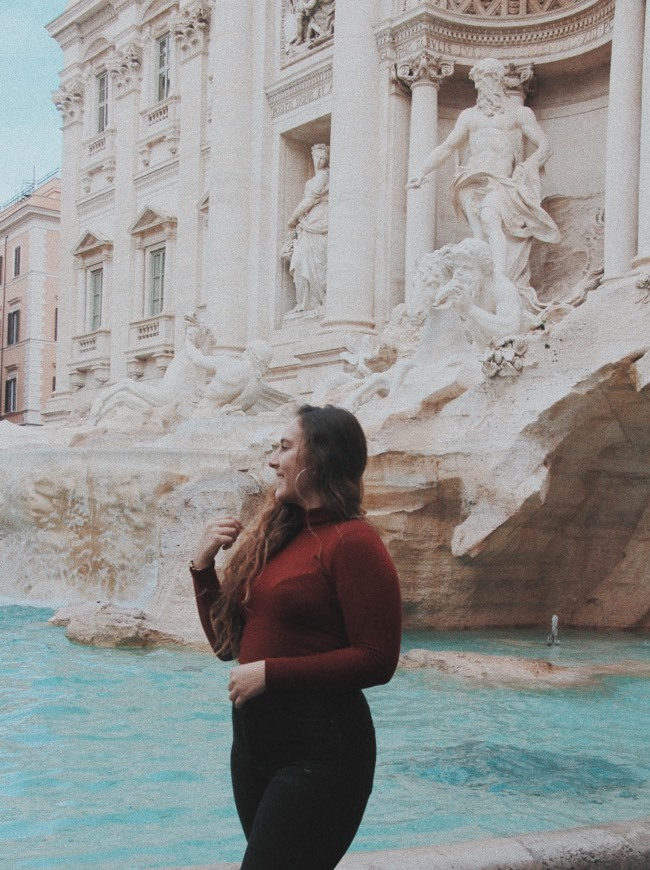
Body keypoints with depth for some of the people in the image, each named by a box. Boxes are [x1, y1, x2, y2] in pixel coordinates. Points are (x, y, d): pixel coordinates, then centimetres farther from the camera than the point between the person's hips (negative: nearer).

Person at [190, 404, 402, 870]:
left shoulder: (352, 541, -14)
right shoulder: (275, 536, 10)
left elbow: (377, 660, -18)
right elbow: (227, 642, 15)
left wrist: (271, 672, -18)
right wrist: (203, 565, 3)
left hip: (317, 749, -8)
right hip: (253, 735, 8)